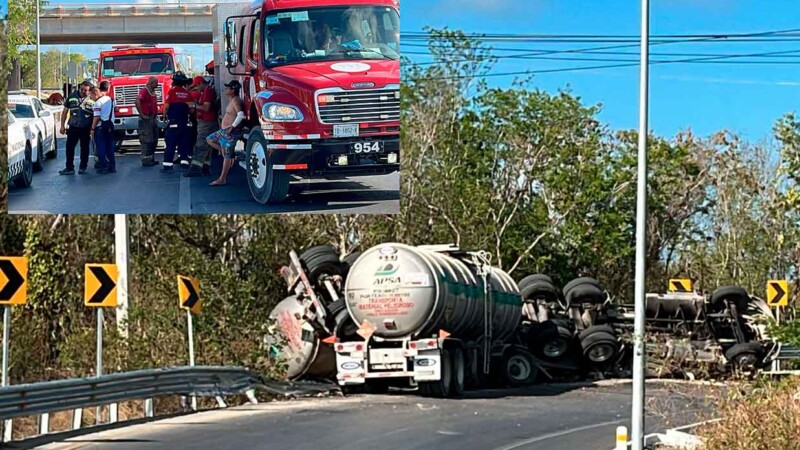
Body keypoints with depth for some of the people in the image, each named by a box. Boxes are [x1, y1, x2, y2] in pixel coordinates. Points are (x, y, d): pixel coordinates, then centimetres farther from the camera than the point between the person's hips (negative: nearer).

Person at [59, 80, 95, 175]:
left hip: (86, 128, -2)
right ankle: (69, 168, 2)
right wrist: (62, 125, 6)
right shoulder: (72, 97, 3)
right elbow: (65, 111, 9)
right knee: (69, 147, -2)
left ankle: (83, 167, 18)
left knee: (85, 148, 7)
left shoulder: (92, 100, -5)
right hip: (73, 127, 2)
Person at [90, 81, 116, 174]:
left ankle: (103, 167, 0)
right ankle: (112, 167, 12)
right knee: (110, 147, 11)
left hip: (100, 127, -6)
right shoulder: (111, 100, 8)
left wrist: (92, 128, -11)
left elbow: (97, 117, -16)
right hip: (110, 126, 6)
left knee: (101, 148, 0)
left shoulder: (98, 102, -12)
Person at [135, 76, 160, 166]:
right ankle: (145, 160, -6)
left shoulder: (152, 92, 15)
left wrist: (155, 114, 14)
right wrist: (142, 115, -23)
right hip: (146, 119, -10)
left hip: (153, 119, 10)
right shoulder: (144, 91, -15)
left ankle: (151, 159, 22)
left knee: (154, 140, 14)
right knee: (146, 141, -8)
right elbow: (137, 102, -27)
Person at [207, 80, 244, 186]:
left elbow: (241, 115, -31)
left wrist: (233, 126, -25)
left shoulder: (235, 100, -18)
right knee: (210, 140, 21)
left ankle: (222, 179, 1)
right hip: (224, 131, 11)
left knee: (227, 156, -4)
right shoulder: (231, 100, 12)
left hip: (230, 132, -11)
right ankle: (231, 154, 14)